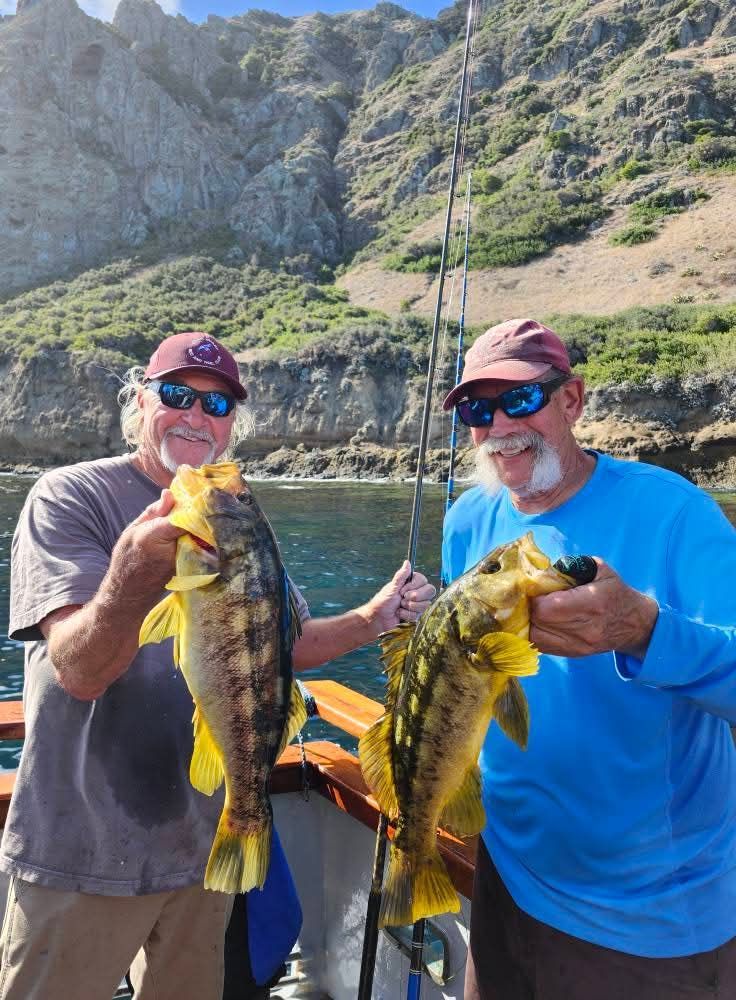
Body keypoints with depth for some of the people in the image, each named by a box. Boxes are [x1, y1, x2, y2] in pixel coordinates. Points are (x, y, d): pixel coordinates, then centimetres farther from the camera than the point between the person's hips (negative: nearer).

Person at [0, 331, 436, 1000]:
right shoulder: (70, 498, -14)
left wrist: (372, 620, -4)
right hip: (86, 857, -5)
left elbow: (281, 645, 12)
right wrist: (135, 571, -43)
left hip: (207, 844, 5)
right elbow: (79, 671, -24)